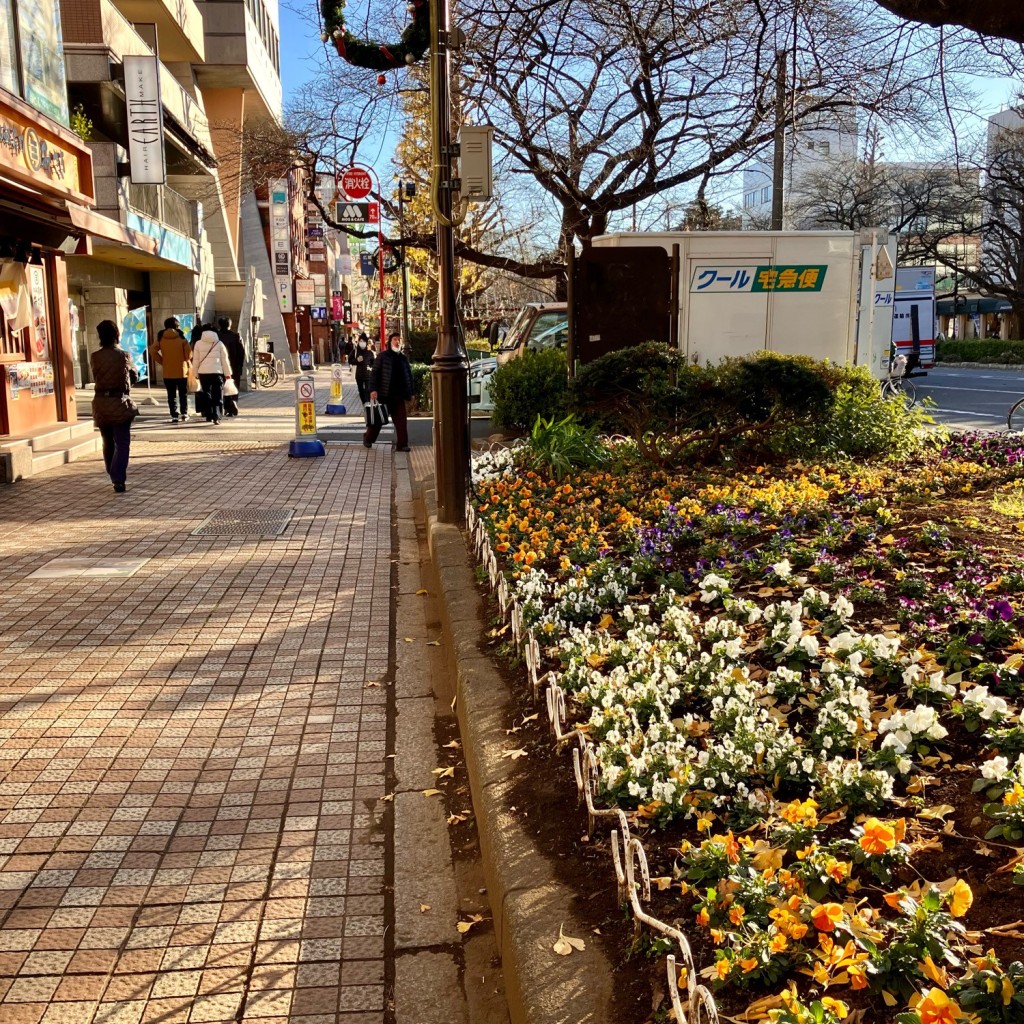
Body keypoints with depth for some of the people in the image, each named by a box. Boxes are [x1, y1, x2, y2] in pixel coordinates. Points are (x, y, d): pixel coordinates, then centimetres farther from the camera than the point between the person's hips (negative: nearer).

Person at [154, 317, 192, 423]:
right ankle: (184, 413, 8)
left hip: (168, 371, 1)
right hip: (181, 370, -1)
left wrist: (162, 361, 2)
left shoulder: (161, 338, 0)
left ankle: (174, 416, 2)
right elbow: (189, 354, -9)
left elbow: (153, 351, -7)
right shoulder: (181, 338, -5)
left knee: (171, 395, 6)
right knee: (183, 393, 13)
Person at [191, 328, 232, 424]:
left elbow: (195, 360, 7)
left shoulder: (198, 343, 5)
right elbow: (224, 359, 3)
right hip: (217, 372, -1)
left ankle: (209, 416, 15)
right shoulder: (219, 343, 3)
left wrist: (195, 373, 14)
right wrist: (227, 373, 8)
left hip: (203, 372, 1)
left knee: (206, 395, 14)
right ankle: (216, 416, -17)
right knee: (218, 396, -1)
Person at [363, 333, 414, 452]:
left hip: (399, 395, 3)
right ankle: (368, 439, 28)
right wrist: (373, 389, -14)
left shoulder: (403, 358, 11)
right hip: (383, 393, -3)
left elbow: (409, 375, 15)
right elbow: (374, 373, -5)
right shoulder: (383, 356, -2)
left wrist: (409, 392, 9)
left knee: (401, 420, -3)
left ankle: (401, 444, 0)